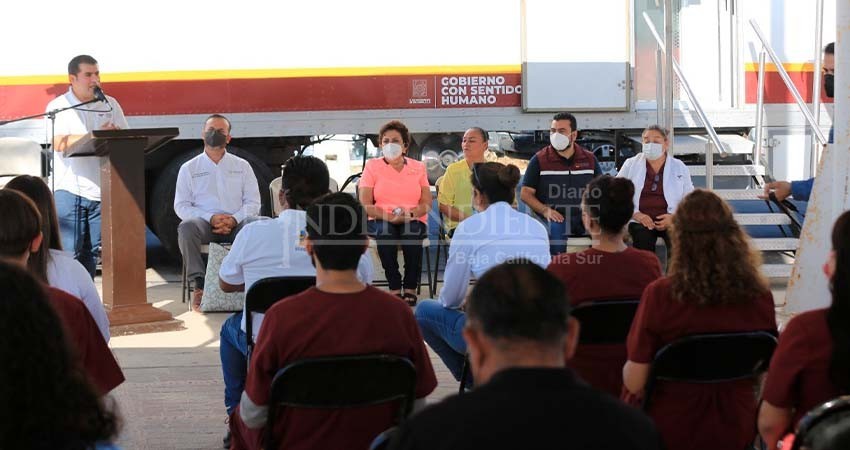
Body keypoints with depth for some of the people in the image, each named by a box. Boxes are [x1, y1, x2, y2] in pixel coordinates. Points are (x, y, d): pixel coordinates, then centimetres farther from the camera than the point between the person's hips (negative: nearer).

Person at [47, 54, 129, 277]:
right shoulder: (58, 106, 1)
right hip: (69, 189, -4)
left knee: (91, 253, 7)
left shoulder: (110, 104, 13)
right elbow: (59, 143, -14)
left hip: (101, 189, 4)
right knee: (68, 253, -5)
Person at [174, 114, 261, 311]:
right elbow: (181, 206, 6)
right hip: (204, 224, 0)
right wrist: (210, 218, -11)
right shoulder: (189, 168, 15)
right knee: (187, 227, -36)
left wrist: (234, 219, -11)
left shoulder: (242, 166, 19)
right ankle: (199, 284, -38)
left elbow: (253, 202, 10)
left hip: (236, 224, 1)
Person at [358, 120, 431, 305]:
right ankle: (394, 288, -31)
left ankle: (410, 288, -27)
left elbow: (427, 203, 5)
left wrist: (410, 213, -17)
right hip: (381, 221, 0)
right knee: (384, 229, -35)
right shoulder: (372, 166, 8)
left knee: (411, 229, -34)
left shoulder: (418, 168, 13)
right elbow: (365, 205, -2)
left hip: (413, 221, 1)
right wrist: (391, 217, -17)